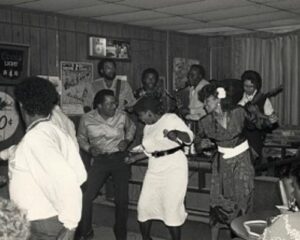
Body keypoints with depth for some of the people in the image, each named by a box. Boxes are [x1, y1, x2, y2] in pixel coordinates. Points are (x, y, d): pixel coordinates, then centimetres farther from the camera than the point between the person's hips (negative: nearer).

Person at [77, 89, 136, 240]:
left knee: (122, 199, 2)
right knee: (86, 196, -6)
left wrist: (127, 140, -3)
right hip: (100, 160, 0)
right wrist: (89, 149, -9)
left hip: (120, 158, 0)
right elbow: (81, 138, 8)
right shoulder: (87, 119, -9)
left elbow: (131, 128, 14)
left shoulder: (121, 116, -8)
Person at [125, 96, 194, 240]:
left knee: (171, 207, -9)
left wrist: (175, 133, -31)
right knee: (144, 205, 4)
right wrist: (134, 158, 20)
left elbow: (189, 137, -13)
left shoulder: (171, 119, -4)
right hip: (155, 168, 7)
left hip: (174, 167, -7)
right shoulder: (148, 127, 18)